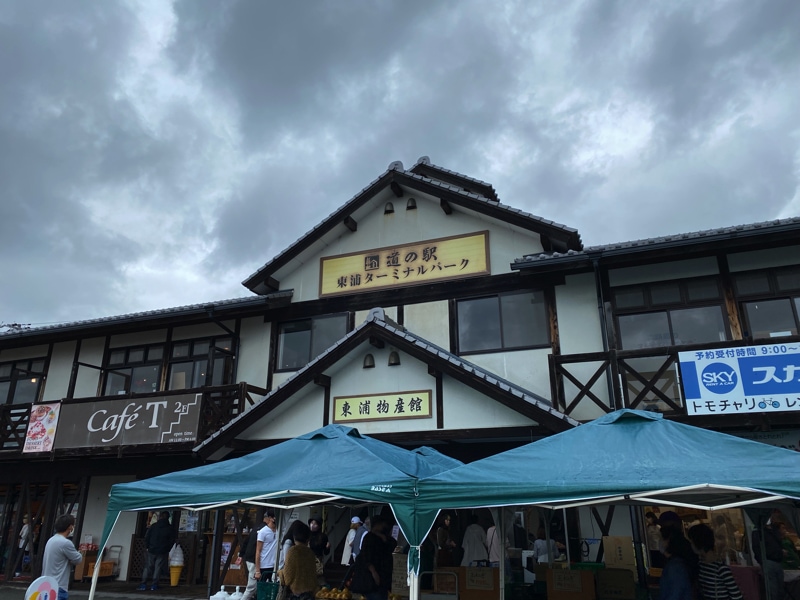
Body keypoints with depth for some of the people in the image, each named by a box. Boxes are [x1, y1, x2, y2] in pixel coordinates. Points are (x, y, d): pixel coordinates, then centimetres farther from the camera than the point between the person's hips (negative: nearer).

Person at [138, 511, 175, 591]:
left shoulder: (153, 526, 0)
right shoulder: (170, 528, 0)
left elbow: (146, 537, 2)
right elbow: (172, 541, 2)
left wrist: (147, 547, 12)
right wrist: (167, 550, 11)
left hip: (152, 550, 1)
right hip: (163, 552, -1)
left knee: (147, 567, 10)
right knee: (158, 568, 4)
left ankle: (143, 584, 5)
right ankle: (154, 584, 1)